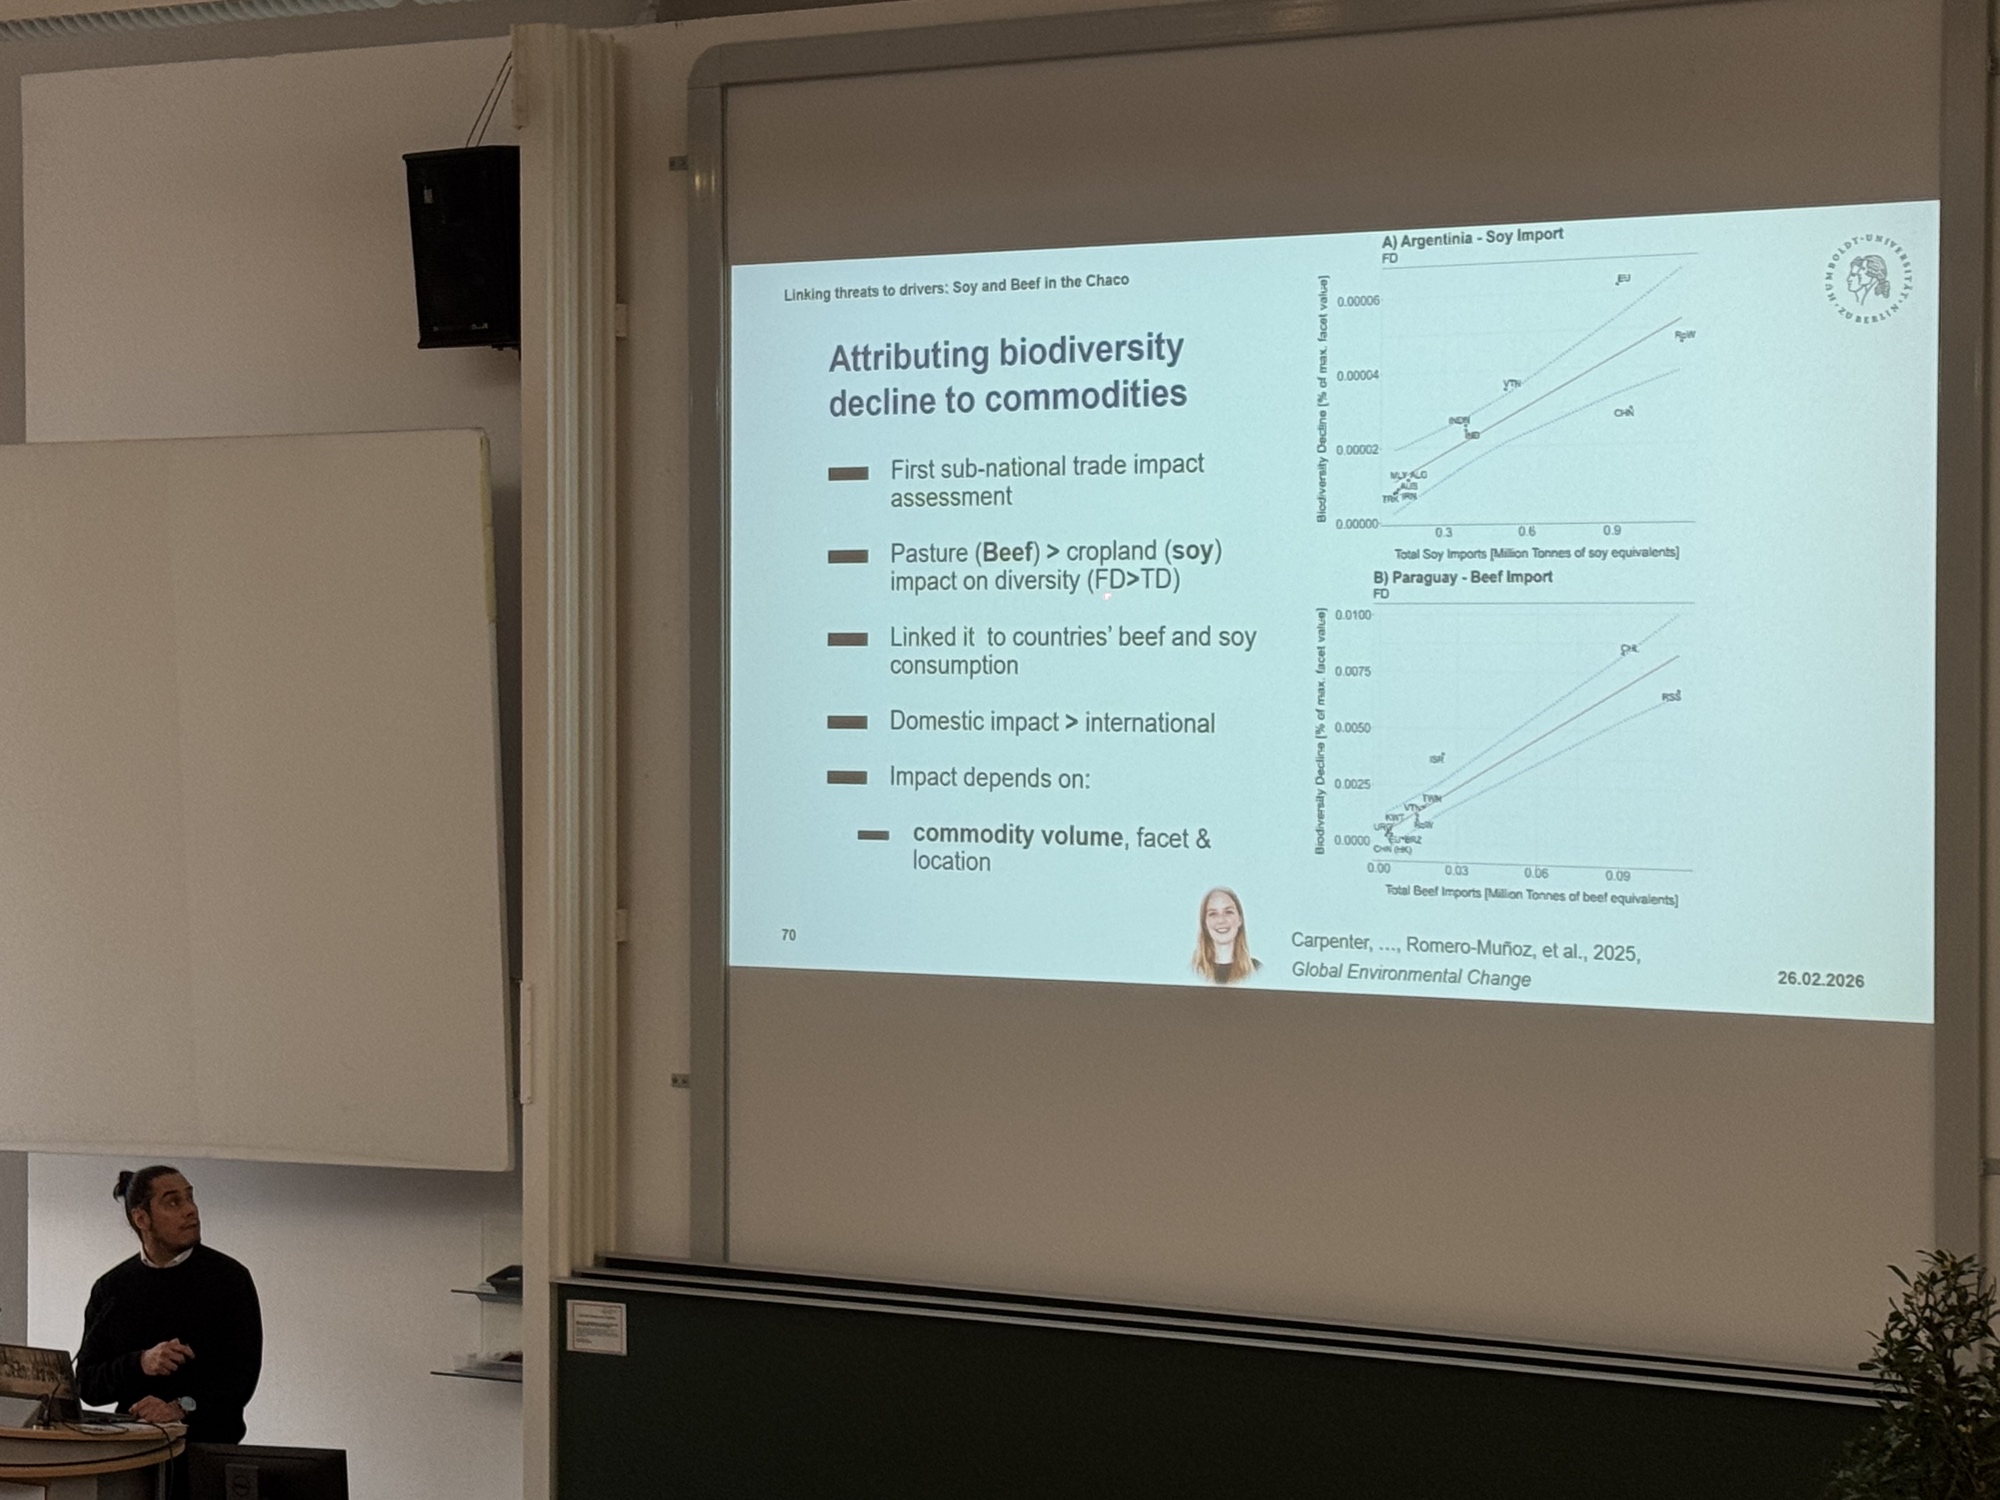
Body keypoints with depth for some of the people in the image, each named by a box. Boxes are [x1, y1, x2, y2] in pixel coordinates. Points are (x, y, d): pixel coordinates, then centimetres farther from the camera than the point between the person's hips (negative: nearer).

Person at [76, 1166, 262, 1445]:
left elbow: (243, 1375, -3)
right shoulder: (111, 1288, 11)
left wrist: (182, 1407, -18)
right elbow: (86, 1384, 8)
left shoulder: (229, 1277, 4)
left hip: (210, 1442, -2)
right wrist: (140, 1364, -10)